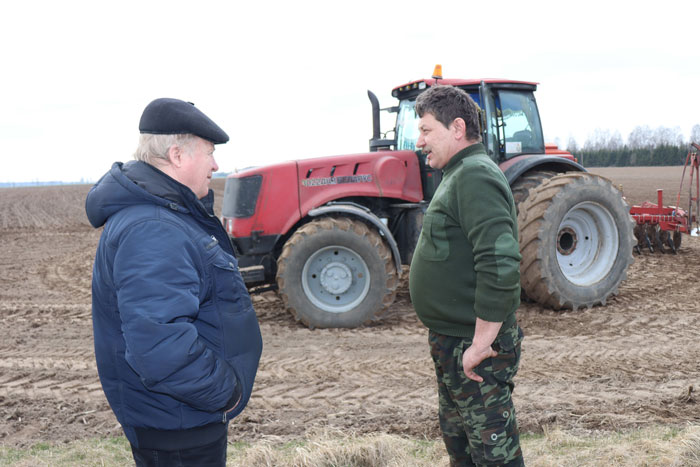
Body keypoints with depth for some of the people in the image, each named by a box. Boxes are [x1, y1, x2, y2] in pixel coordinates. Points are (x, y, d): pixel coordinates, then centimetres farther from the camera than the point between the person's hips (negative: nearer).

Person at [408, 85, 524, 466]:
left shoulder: (475, 177, -19)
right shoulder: (460, 174, 14)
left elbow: (501, 267, -29)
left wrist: (480, 345, -25)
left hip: (473, 347, -10)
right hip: (453, 340, 10)